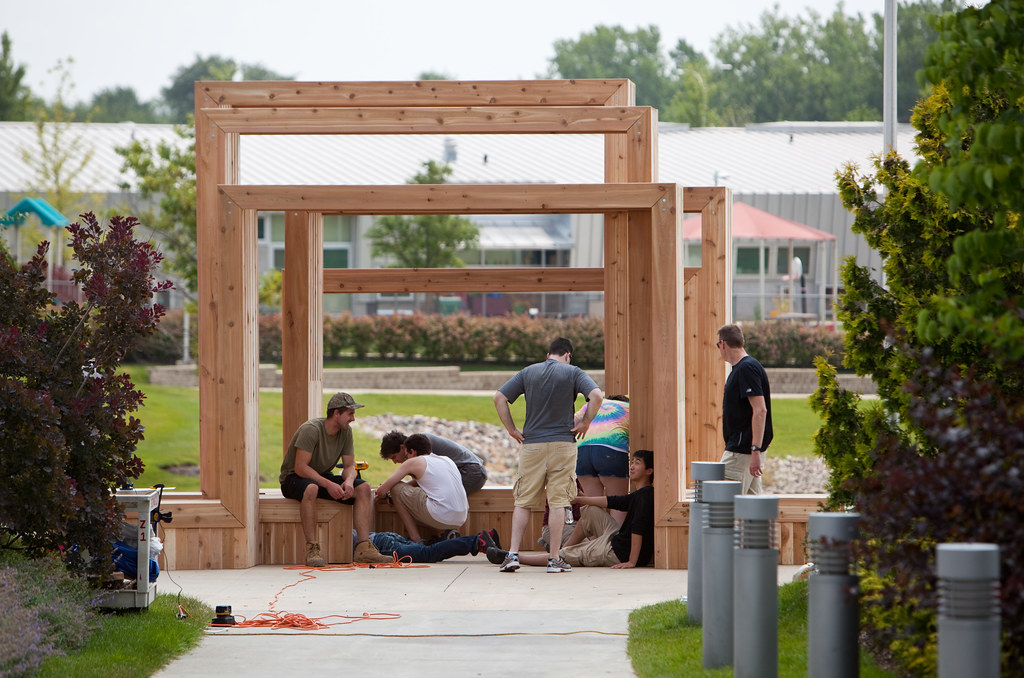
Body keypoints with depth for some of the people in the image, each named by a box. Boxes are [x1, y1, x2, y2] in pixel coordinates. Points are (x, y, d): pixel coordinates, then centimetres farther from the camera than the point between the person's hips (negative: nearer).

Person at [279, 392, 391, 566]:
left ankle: (363, 547, -23)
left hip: (323, 477, 7)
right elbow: (300, 468, -26)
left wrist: (349, 481, -22)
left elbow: (349, 466, 2)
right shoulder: (311, 430, -22)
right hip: (294, 478, -7)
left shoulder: (346, 431, -1)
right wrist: (328, 484, -34)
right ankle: (312, 549, -39)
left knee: (363, 488, -15)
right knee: (310, 489, -42)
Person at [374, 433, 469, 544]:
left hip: (440, 517, -7)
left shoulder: (413, 462, 6)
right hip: (461, 520, 7)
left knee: (396, 488, 9)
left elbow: (381, 491, 10)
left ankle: (416, 539, 7)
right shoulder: (447, 460, 23)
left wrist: (385, 495, 33)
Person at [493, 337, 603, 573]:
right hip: (563, 445, -2)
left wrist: (511, 429, 5)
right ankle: (555, 559, 0)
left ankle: (513, 554, -3)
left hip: (531, 445, 2)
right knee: (558, 502, 1)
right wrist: (585, 423, -3)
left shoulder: (528, 372, 9)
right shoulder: (573, 373, 1)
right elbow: (596, 396, -14)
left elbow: (499, 397, 2)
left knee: (522, 502, 7)